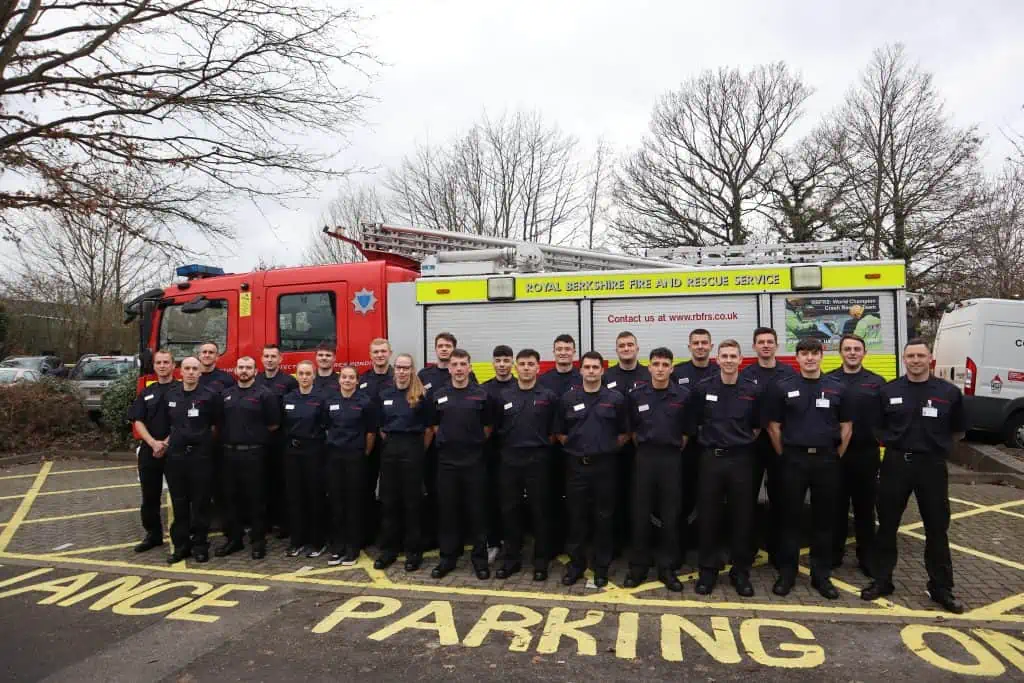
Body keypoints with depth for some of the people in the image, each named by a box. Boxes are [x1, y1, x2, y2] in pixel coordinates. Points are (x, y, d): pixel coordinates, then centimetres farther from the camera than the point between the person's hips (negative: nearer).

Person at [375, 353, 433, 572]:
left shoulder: (420, 396, -4)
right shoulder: (384, 395, 8)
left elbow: (429, 429, -1)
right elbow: (380, 427, 12)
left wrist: (420, 451, 2)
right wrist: (390, 444, 6)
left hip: (413, 449, -4)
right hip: (389, 449, 4)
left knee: (412, 501, 2)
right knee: (388, 500, 8)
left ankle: (414, 552, 12)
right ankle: (388, 550, 19)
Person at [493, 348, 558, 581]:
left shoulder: (548, 397, -1)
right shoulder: (503, 395, 4)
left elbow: (554, 431, 5)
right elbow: (496, 427, 11)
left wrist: (541, 445, 2)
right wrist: (509, 443, 6)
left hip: (537, 459, -2)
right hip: (509, 459, 2)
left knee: (539, 511, 4)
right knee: (509, 510, 7)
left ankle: (541, 561, 16)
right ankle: (512, 559, 20)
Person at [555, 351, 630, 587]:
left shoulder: (615, 399, -1)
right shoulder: (568, 398, 2)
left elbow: (624, 433, 7)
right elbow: (559, 433, 9)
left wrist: (608, 448, 1)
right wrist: (575, 446, 2)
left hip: (604, 465, -1)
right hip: (576, 466, 1)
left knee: (603, 518, 7)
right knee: (576, 517, 8)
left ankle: (601, 566, 20)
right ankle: (576, 563, 22)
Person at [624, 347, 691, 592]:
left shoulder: (683, 395, -2)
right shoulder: (636, 395, 0)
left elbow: (687, 430, 8)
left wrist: (675, 449, 9)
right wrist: (644, 448, 10)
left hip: (672, 458, 0)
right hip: (644, 457, 0)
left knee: (670, 515, 4)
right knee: (640, 514, 4)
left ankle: (666, 568, 16)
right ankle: (638, 567, 15)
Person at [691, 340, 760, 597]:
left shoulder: (752, 390, 0)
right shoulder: (703, 388, -2)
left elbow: (757, 427, 11)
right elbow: (695, 423, 8)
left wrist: (742, 443, 7)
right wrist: (709, 440, 8)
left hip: (741, 459, 1)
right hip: (711, 458, 0)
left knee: (742, 517, 6)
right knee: (708, 517, 5)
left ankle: (741, 571, 20)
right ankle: (708, 569, 18)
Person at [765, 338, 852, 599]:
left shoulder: (837, 388, 4)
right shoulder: (782, 387, -1)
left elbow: (846, 427, 9)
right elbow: (773, 427, 1)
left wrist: (836, 457, 5)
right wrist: (784, 456, 0)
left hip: (827, 460, 2)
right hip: (793, 459, -2)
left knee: (824, 519, 9)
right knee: (790, 518, 4)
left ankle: (821, 575, 20)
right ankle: (786, 573, 14)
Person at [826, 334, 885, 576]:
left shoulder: (877, 382, 5)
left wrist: (880, 441, -4)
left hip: (866, 453, 1)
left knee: (865, 508, 10)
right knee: (836, 507, 8)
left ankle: (867, 557, 21)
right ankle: (833, 554, 19)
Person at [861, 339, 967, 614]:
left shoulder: (949, 392, -1)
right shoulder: (888, 391, 1)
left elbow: (958, 432, 11)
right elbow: (877, 428, 11)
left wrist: (936, 446, 8)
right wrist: (895, 444, 3)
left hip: (932, 466, 0)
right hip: (895, 464, 1)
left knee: (937, 528, 8)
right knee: (887, 525, 8)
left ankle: (941, 588, 22)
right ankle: (882, 580, 21)